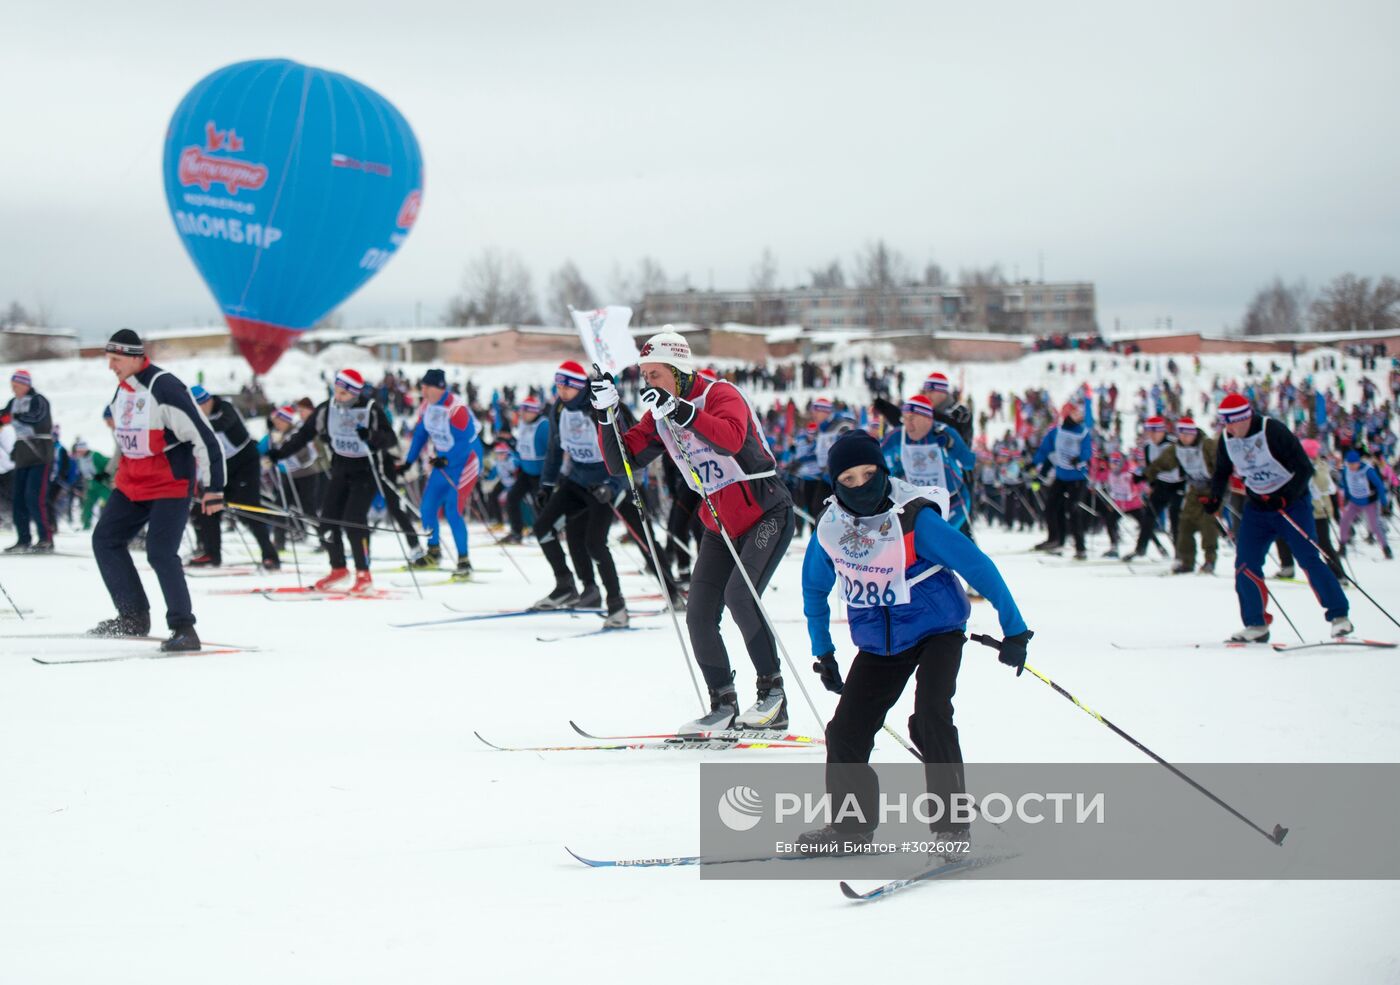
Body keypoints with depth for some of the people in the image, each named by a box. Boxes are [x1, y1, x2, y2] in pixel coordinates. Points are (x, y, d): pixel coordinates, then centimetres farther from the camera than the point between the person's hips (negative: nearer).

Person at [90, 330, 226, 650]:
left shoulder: (165, 388, -19)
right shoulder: (122, 390, 9)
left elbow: (204, 437, -19)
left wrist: (214, 489, -19)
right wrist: (119, 476, 27)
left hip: (171, 482, -9)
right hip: (132, 482, 9)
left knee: (161, 553, -16)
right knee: (105, 540, 7)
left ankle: (184, 628, -9)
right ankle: (133, 616, 14)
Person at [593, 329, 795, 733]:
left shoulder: (721, 394, -17)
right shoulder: (659, 416, 4)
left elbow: (731, 439, -38)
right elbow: (620, 462, 0)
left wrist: (678, 410, -45)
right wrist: (607, 415, -14)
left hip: (767, 513, -8)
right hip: (719, 525, 8)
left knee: (740, 595, -24)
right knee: (699, 615, -1)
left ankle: (773, 693, -13)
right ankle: (723, 706, 10)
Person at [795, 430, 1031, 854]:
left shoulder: (914, 520, -24)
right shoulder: (830, 529, -8)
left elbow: (978, 567, -18)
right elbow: (815, 589, 11)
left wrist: (1013, 630, -16)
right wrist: (822, 651, 14)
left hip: (937, 631, -5)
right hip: (878, 644, 5)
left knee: (930, 718, -23)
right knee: (846, 732, 1)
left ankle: (951, 826, -12)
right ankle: (852, 821, 22)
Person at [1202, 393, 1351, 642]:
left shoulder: (1273, 432, -22)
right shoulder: (1227, 439, -4)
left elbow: (1304, 469, -22)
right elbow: (1222, 472, 13)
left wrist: (1284, 498, -33)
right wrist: (1214, 499, -5)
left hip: (1292, 502, -5)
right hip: (1257, 507, 5)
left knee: (1309, 559, -12)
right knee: (1245, 565, -4)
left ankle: (1339, 616, -4)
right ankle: (1256, 626, 4)